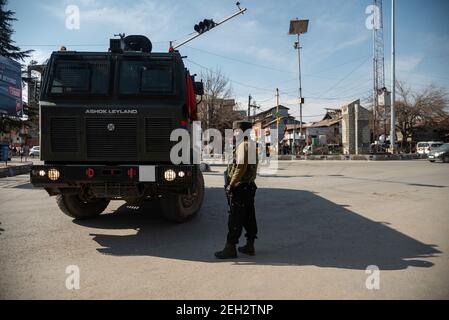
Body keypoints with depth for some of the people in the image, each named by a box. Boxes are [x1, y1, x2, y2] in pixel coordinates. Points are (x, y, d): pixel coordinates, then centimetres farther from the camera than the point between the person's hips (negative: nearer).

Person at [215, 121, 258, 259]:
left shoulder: (243, 145, -15)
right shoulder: (252, 145, 15)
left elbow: (241, 167, -22)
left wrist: (231, 184, -18)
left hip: (240, 187, -10)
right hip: (250, 186, 10)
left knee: (235, 218, -4)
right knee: (249, 217, 13)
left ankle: (230, 248, 2)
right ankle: (250, 246, 21)